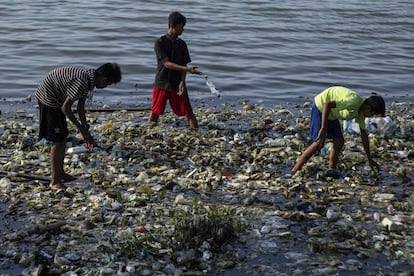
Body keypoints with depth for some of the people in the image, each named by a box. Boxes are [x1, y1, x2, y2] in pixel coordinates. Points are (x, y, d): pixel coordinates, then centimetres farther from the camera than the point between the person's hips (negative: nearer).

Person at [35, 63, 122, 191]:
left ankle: (60, 173, 26)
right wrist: (81, 128, -15)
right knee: (58, 140, -8)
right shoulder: (83, 81, -28)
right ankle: (54, 181, -2)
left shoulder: (89, 78, 3)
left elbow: (80, 107, 10)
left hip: (56, 99, 10)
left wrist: (86, 132, 11)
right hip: (48, 97, -10)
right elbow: (65, 107, -24)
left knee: (63, 137, 15)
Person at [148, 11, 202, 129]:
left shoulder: (182, 44, 8)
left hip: (177, 84, 3)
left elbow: (183, 65, 5)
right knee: (155, 113, 3)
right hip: (162, 84, -3)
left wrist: (182, 82, -12)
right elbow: (166, 63, -16)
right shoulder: (160, 42, -7)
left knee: (189, 113, -2)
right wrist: (187, 69, -25)